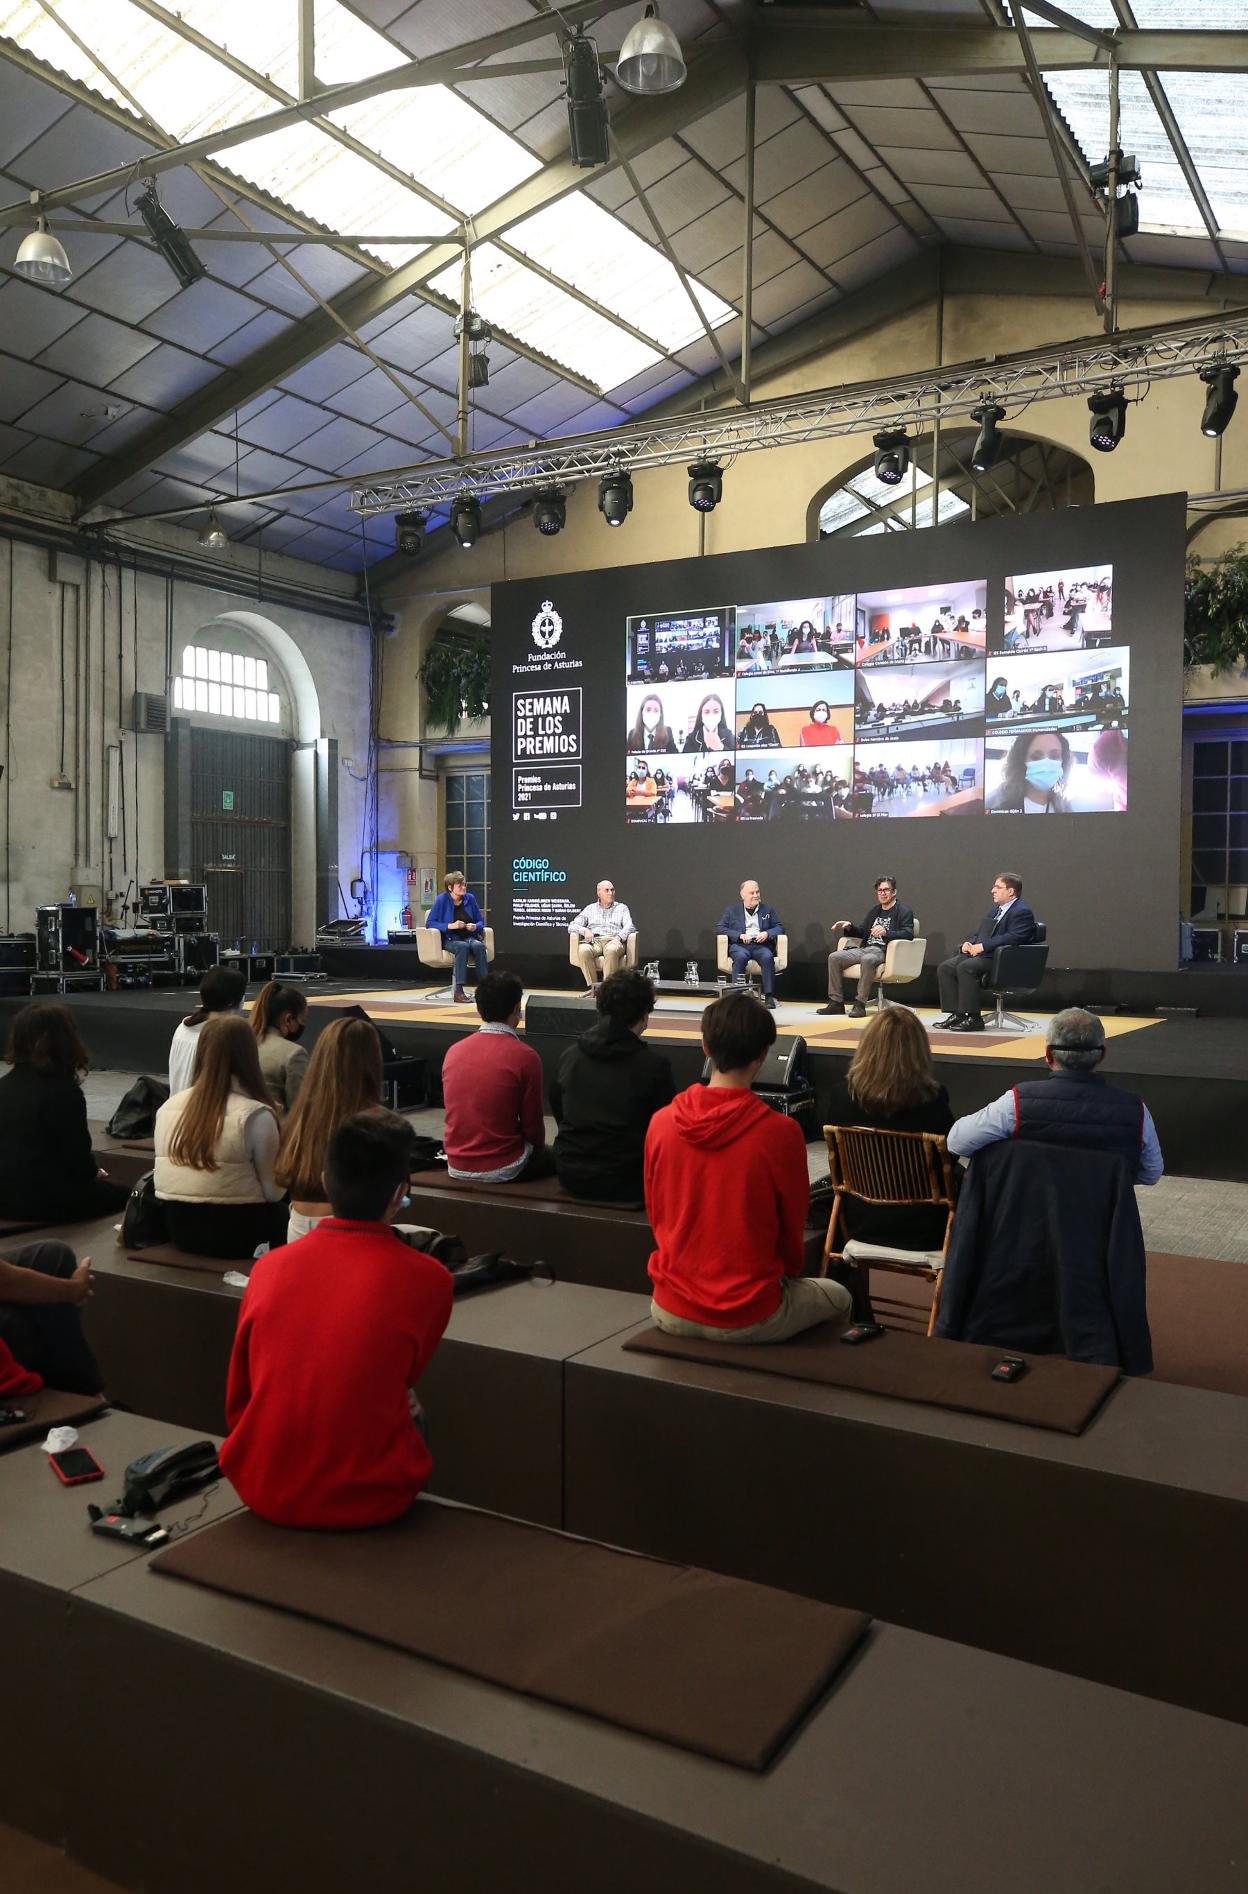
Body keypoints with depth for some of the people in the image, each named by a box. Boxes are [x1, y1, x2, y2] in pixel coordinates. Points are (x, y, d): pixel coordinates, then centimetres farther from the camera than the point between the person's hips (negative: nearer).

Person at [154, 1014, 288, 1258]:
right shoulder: (255, 1115, -15)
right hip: (232, 1232, -6)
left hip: (176, 1228, 6)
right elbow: (272, 1191, -12)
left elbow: (168, 1178, 11)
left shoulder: (168, 1107, 2)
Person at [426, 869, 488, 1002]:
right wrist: (450, 926, -20)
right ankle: (459, 990, -40)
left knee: (478, 945, -31)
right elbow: (430, 923, -9)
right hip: (450, 940, -3)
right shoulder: (442, 900, -7)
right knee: (463, 946, -36)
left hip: (470, 937, 3)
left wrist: (476, 926, -10)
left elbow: (480, 921, 13)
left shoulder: (470, 898, 4)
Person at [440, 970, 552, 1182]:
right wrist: (537, 1147, 15)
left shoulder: (454, 1051, 0)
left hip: (457, 1166, 6)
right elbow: (532, 1124, -8)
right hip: (502, 1168, -5)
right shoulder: (525, 1057, -15)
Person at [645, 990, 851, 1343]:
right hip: (749, 1319, -3)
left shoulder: (661, 1123, -8)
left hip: (669, 1312, 4)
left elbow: (656, 1216, 5)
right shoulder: (781, 1132, -18)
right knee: (836, 1297, 26)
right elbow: (792, 1230, -4)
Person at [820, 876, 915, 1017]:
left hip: (883, 951, -7)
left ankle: (860, 1004, -36)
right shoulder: (873, 911, 25)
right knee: (834, 957, -11)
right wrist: (850, 926, 12)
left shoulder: (905, 912, 3)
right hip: (865, 948, 7)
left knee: (867, 959, -40)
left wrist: (886, 932, -27)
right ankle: (836, 1002, -10)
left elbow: (909, 934, -13)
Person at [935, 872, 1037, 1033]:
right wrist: (969, 943, 4)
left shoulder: (1022, 912, -7)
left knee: (966, 967, -32)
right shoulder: (994, 910, 23)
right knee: (945, 967, -7)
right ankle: (956, 1014, -7)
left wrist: (982, 946, -22)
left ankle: (973, 1018, -27)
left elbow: (1012, 938, -21)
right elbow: (978, 933, 28)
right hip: (980, 954, 10)